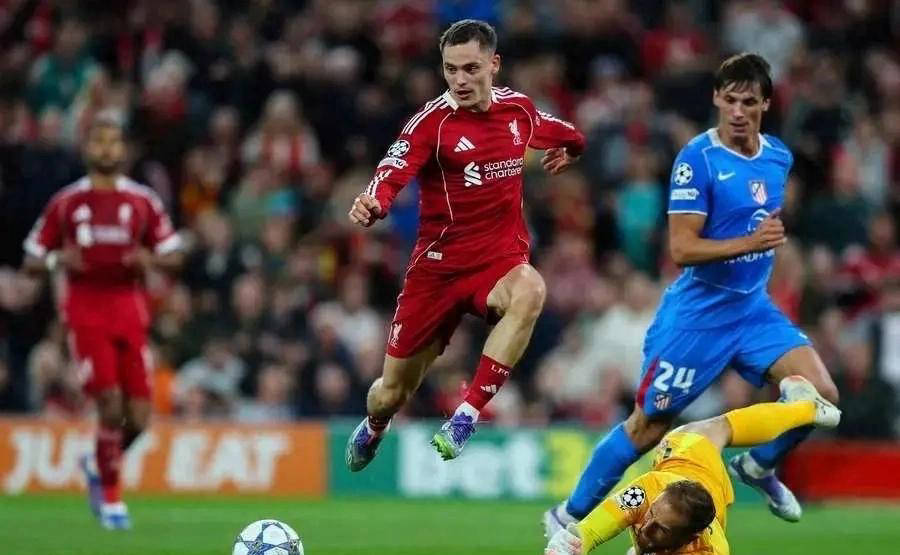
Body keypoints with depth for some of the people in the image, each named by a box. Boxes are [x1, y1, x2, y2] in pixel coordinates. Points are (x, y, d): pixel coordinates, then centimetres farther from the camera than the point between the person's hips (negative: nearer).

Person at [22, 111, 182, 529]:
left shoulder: (143, 201, 8)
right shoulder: (65, 203, 4)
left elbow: (173, 255, 10)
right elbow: (31, 261, 8)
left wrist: (150, 259, -12)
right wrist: (57, 260, -14)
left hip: (130, 309, 2)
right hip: (86, 310, -2)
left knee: (138, 417, -2)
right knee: (110, 403, -15)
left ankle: (100, 466, 29)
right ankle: (110, 498, 0)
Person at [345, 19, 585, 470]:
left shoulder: (519, 108, 2)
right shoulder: (432, 120, -11)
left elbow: (566, 137, 29)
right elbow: (392, 175, -30)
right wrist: (372, 205, -45)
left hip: (502, 259, 1)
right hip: (439, 263, -1)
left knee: (529, 292, -37)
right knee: (392, 393, 8)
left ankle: (465, 417, -32)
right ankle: (373, 430, 48)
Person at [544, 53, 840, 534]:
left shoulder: (779, 156, 4)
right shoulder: (697, 159, -17)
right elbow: (682, 249, -23)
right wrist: (750, 243, -31)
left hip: (753, 308, 6)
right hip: (697, 311, -6)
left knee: (821, 393, -10)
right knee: (648, 426, 0)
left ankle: (759, 465, 16)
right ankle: (570, 515, 17)